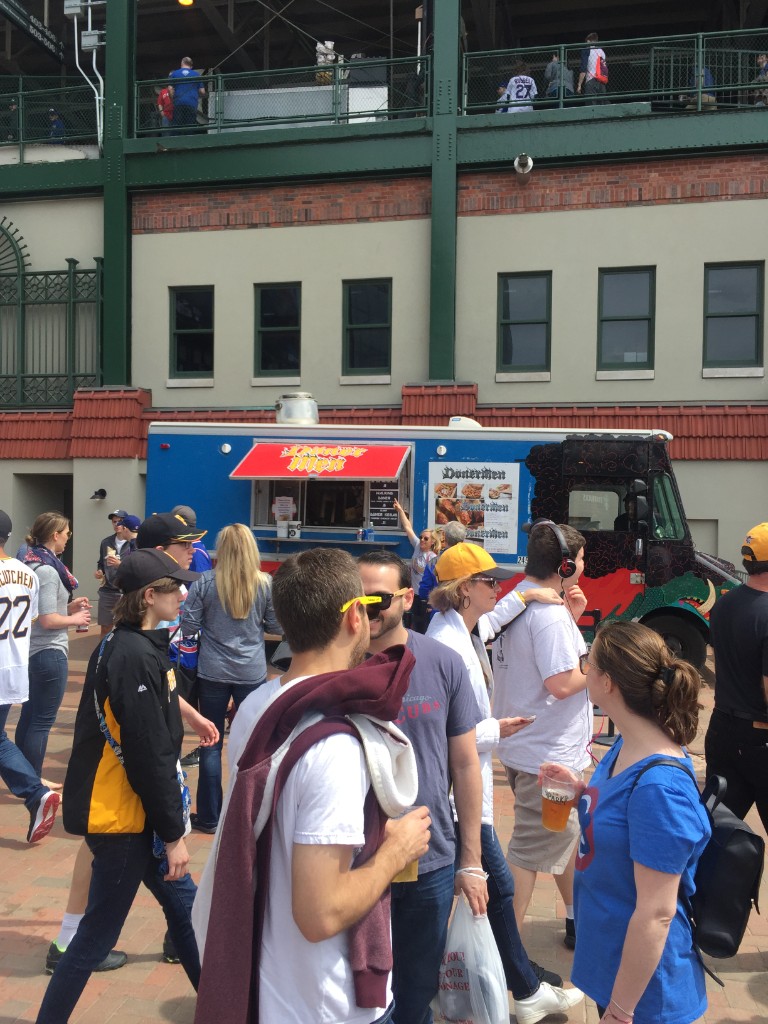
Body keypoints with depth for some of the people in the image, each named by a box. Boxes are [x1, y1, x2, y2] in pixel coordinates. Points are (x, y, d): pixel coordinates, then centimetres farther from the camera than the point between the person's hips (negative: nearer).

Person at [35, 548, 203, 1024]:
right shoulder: (138, 658, -23)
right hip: (121, 815, -10)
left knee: (183, 901, 18)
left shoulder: (120, 645, 6)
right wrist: (173, 834, -16)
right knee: (99, 933, 5)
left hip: (119, 807, 10)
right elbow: (151, 757, -23)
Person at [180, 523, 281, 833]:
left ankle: (209, 817, 20)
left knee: (211, 744, 11)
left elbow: (188, 627, -5)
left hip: (212, 672, 0)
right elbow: (276, 626, 2)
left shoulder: (205, 583, -8)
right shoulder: (265, 584, -6)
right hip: (252, 672, 1)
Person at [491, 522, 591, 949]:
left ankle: (579, 921, 43)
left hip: (523, 743, 10)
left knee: (569, 835, 25)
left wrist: (571, 618, 7)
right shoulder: (549, 613, -23)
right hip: (548, 754, -10)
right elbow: (562, 682, -28)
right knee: (533, 851, 0)